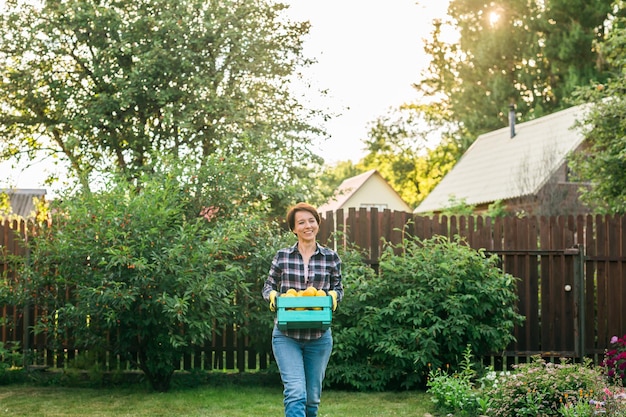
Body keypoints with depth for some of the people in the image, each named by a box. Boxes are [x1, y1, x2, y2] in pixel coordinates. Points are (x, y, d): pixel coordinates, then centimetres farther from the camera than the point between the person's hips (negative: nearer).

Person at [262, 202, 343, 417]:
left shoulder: (331, 258, 3)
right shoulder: (282, 256, 1)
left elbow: (338, 288, 12)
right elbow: (268, 286, 10)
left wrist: (333, 295, -11)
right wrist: (272, 294, -13)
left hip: (319, 337, 2)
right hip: (287, 336, -2)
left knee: (312, 397, 11)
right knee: (295, 393, -15)